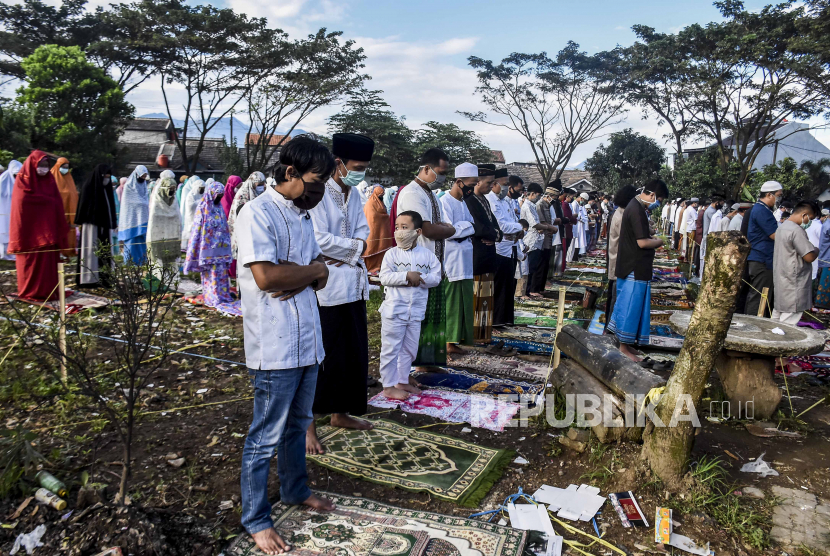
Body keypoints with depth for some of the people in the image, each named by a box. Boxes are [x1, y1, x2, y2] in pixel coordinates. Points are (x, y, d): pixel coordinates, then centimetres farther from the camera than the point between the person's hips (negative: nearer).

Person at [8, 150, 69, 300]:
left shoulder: (49, 180, 11)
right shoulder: (23, 180, -3)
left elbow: (56, 204, 8)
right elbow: (23, 204, -14)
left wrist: (59, 230, -1)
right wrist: (48, 201, -7)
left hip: (47, 230, 5)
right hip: (30, 230, -5)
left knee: (49, 261, 3)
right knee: (31, 262, -1)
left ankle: (48, 291, 7)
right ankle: (31, 292, 7)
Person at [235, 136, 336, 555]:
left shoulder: (302, 214, 13)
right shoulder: (257, 213, -14)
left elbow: (320, 275, 10)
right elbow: (265, 275, -24)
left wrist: (296, 280, -12)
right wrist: (313, 270, -9)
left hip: (306, 340, 8)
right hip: (275, 346, -8)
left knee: (298, 424, 22)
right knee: (266, 436, 4)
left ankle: (295, 489, 41)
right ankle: (255, 519, 21)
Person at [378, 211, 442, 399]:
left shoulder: (427, 255, 2)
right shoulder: (392, 254, -5)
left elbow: (436, 277, -2)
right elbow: (384, 277, -14)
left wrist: (420, 278, -18)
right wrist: (407, 276, -23)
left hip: (416, 311, 4)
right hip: (393, 310, -3)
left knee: (410, 349, 15)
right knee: (391, 348, 1)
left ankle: (402, 381, 30)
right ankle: (388, 386, 12)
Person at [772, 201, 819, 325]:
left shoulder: (782, 227, 12)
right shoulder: (796, 230, -18)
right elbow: (809, 257, -19)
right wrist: (816, 250, 0)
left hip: (780, 280, 10)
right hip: (794, 284, -10)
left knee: (777, 317, 16)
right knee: (789, 322, -6)